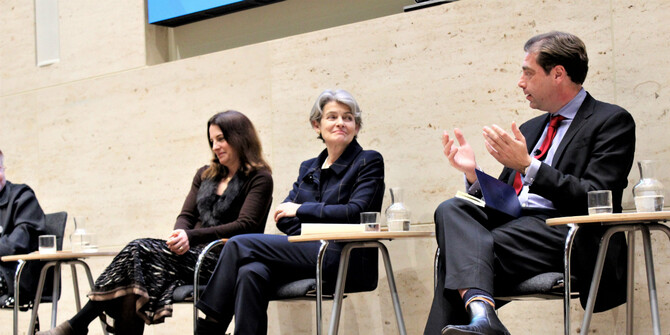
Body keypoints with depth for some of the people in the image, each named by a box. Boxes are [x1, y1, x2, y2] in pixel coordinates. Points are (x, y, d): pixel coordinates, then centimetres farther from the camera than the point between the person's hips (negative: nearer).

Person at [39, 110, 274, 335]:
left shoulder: (259, 179, 2)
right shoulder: (205, 175, 24)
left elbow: (246, 225, -10)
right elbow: (186, 215, 17)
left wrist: (191, 236, -18)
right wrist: (180, 235, -9)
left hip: (224, 262, -6)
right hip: (192, 252, 6)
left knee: (139, 250, -24)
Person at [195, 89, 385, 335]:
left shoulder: (369, 162, 5)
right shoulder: (309, 168, 23)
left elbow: (355, 212, -11)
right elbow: (283, 217, 14)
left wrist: (302, 209, -7)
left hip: (345, 260, -6)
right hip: (311, 253, 6)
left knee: (239, 245, -18)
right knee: (251, 273, -28)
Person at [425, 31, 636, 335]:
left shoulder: (611, 121, 3)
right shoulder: (531, 129, 25)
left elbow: (594, 199, -10)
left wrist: (528, 166, -17)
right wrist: (473, 174, 4)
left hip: (560, 232, -7)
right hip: (511, 222, 7)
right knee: (451, 209, -25)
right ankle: (480, 310, -42)